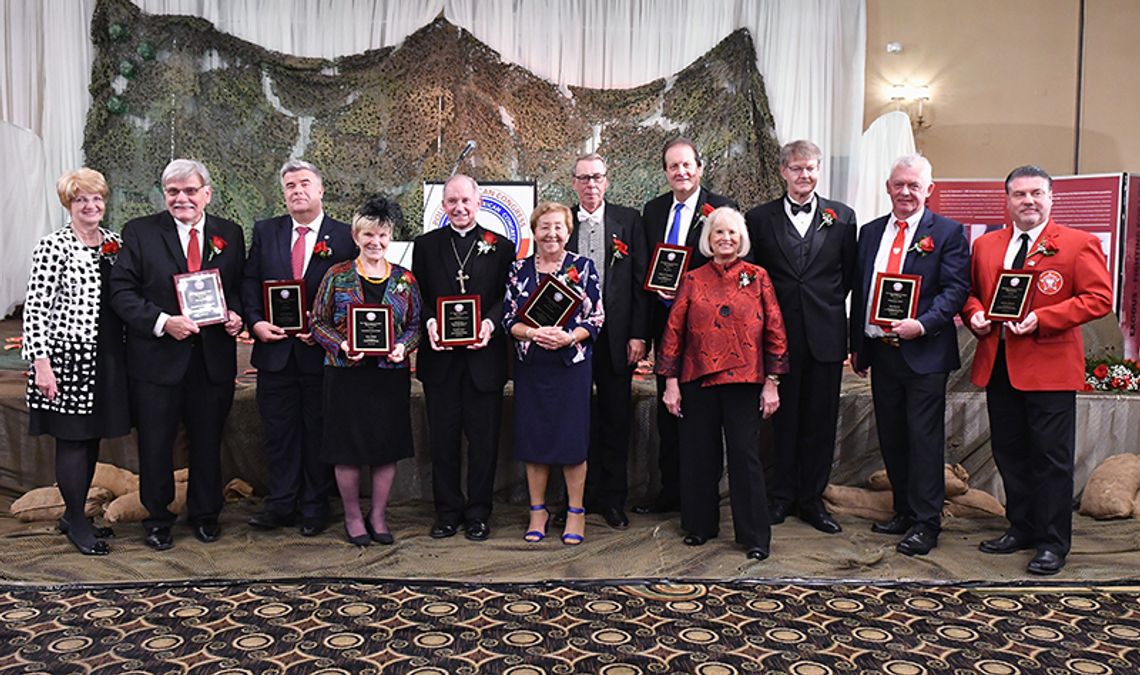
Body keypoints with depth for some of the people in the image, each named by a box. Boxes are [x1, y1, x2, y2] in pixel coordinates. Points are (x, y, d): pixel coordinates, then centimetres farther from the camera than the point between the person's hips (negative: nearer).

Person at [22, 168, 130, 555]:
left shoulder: (115, 243, 9)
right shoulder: (53, 248, -9)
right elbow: (36, 309, -11)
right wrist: (41, 363, -16)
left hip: (107, 359, 6)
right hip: (68, 358, -6)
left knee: (92, 439, 14)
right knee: (72, 439, 2)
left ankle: (74, 515, 28)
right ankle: (76, 523, 15)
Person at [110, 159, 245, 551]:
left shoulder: (230, 235, 7)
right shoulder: (139, 232, -1)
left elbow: (240, 287, 13)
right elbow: (122, 292, -6)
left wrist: (237, 317, -8)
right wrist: (162, 322, -19)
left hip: (214, 358, 2)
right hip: (158, 357, -2)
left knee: (208, 442, 14)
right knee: (155, 444, 9)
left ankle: (204, 515, 31)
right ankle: (157, 519, 27)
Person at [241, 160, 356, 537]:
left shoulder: (344, 237, -2)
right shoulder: (265, 232, 9)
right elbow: (250, 283, 9)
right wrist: (255, 322, -7)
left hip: (321, 350, -2)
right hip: (275, 349, 3)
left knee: (318, 430, 7)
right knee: (278, 430, 9)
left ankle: (314, 508, 20)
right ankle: (281, 504, 22)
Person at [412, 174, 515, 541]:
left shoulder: (501, 246, 5)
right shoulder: (425, 245, 9)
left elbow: (507, 298, 1)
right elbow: (418, 296, 7)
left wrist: (490, 323, -17)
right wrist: (429, 322, -12)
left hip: (483, 356, -1)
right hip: (440, 357, 1)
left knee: (484, 439, 6)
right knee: (443, 439, 9)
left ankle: (478, 512, 19)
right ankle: (448, 511, 21)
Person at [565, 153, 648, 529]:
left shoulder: (629, 220, 4)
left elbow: (640, 280, 1)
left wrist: (638, 334, -5)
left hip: (615, 336, 0)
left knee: (616, 420, 6)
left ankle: (613, 499, 18)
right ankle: (582, 496, 19)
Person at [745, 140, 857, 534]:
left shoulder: (841, 217, 6)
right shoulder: (759, 218, 4)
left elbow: (849, 275, 8)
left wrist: (828, 306, 0)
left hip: (825, 334, 1)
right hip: (780, 334, -1)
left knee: (821, 421, 7)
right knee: (783, 418, 8)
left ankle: (812, 499, 20)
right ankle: (782, 496, 21)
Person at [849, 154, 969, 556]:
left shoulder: (948, 232, -3)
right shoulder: (871, 232, 13)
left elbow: (956, 288, -10)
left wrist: (923, 325, -24)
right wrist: (856, 345, 13)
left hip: (924, 353, -6)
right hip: (880, 352, 6)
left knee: (924, 438, -1)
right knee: (891, 437, 13)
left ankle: (926, 523, 7)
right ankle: (904, 511, 26)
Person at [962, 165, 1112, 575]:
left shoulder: (1078, 244, -3)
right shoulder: (985, 245, 13)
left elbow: (1099, 298, -9)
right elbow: (971, 291, 20)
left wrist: (1041, 319, -19)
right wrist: (975, 314, -2)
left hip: (1049, 366, -5)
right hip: (998, 366, 5)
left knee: (1051, 458, 1)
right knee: (1009, 453, 13)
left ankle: (1053, 543, 12)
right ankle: (1021, 528, 27)